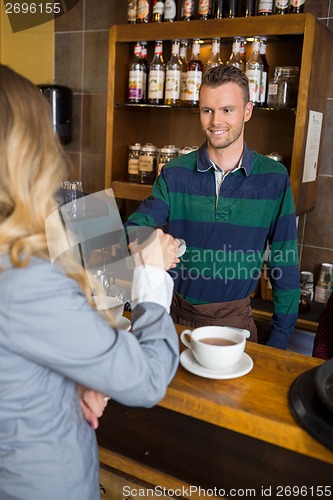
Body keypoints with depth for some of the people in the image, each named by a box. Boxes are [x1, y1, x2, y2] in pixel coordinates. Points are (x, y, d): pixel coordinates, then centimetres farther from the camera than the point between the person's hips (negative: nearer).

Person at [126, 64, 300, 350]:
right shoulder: (175, 173, -4)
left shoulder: (274, 179, -6)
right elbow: (135, 227, -10)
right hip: (176, 312, 1)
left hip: (234, 317, -1)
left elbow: (284, 262, -2)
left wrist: (281, 335, -2)